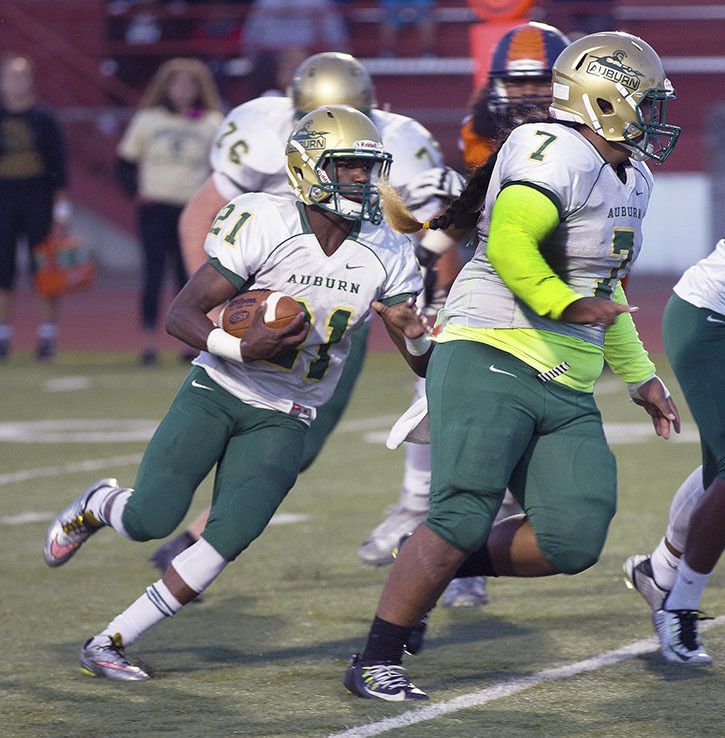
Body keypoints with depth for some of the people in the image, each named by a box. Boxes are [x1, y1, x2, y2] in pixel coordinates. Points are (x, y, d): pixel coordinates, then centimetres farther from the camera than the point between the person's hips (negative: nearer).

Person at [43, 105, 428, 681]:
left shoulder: (386, 255, -3)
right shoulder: (264, 226, -16)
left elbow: (427, 366, 1)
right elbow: (180, 314, -15)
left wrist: (414, 335, -23)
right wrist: (240, 348, -32)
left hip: (282, 419, 3)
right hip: (216, 392, -3)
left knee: (232, 536, -16)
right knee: (151, 520, -15)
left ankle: (109, 644, -5)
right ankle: (98, 506, 25)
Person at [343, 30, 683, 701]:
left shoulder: (630, 179, 19)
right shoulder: (557, 155, -12)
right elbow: (507, 243, -27)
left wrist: (640, 376, 33)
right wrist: (566, 305, -25)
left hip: (567, 395, 9)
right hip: (492, 363, -9)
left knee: (573, 540, -7)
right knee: (464, 518, -15)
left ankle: (434, 568, 14)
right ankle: (376, 662, -4)